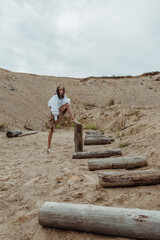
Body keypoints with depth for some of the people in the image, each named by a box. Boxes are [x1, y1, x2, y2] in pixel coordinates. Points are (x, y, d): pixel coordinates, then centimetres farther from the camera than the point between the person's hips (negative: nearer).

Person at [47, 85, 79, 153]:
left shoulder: (64, 96, 3)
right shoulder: (55, 97, -16)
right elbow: (54, 108, -20)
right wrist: (55, 117, -23)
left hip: (60, 112, 5)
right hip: (54, 114, -5)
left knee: (67, 104, -16)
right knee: (51, 131, -7)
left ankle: (74, 119, -22)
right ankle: (48, 147, 4)